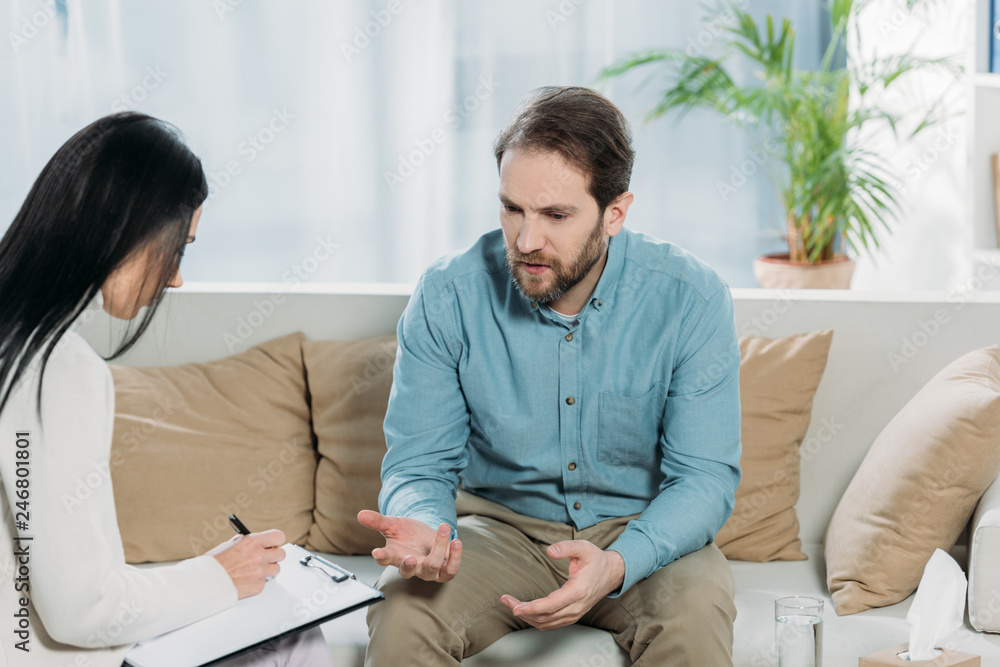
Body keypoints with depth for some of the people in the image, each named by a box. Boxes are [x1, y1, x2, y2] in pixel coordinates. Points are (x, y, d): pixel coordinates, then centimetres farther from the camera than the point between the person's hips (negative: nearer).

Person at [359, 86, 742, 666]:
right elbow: (419, 463, -6)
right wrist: (424, 528, -32)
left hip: (645, 532, 0)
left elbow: (704, 477, -13)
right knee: (402, 616, -28)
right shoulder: (447, 297, -13)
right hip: (500, 525, 1)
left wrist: (616, 565, -33)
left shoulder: (693, 300, -16)